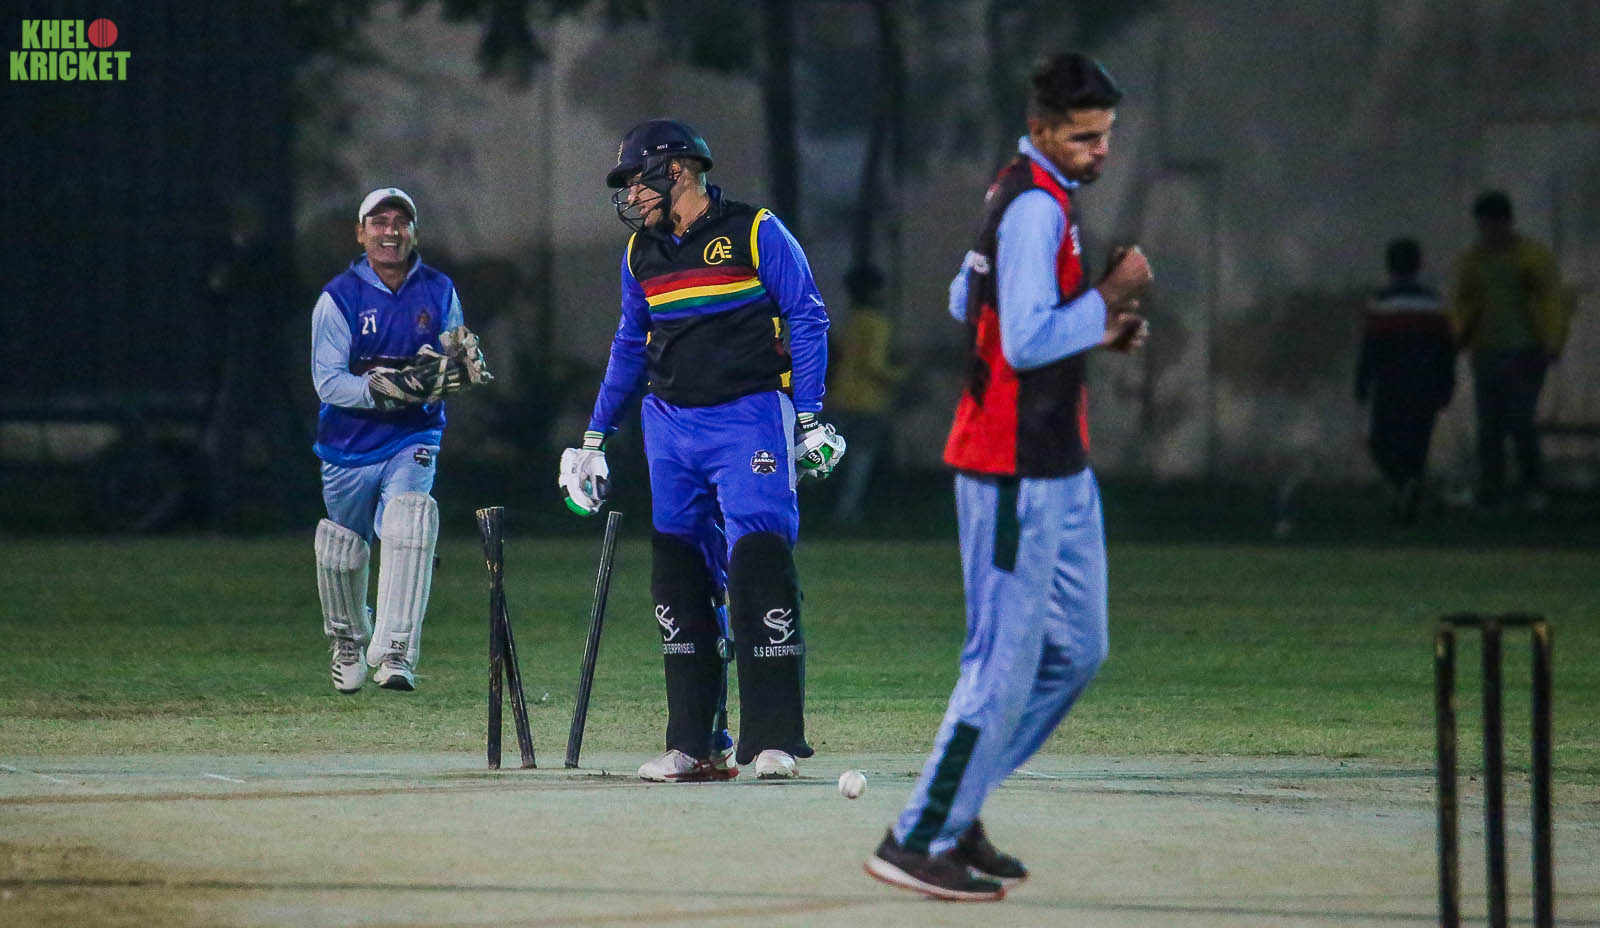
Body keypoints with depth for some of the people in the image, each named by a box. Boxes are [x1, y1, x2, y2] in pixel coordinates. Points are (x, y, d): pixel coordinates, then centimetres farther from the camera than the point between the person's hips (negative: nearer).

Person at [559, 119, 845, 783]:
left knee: (759, 565, -14)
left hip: (749, 416, -6)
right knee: (678, 574, 2)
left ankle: (773, 740, -11)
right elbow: (630, 347, 23)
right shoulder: (642, 255, 13)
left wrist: (808, 417, -9)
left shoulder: (755, 234, -4)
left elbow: (806, 321, -3)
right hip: (670, 425, 6)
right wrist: (595, 437, 22)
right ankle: (694, 745, 5)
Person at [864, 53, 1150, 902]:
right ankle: (918, 843, -4)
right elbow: (1028, 343, -25)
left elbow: (967, 302, 23)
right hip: (1018, 474, -11)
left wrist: (1094, 329, 15)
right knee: (1005, 663, -9)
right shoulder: (1037, 208, -18)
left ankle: (953, 807, 20)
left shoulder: (1020, 193, 13)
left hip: (1057, 465, 11)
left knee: (1075, 650, 16)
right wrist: (1110, 297, -17)